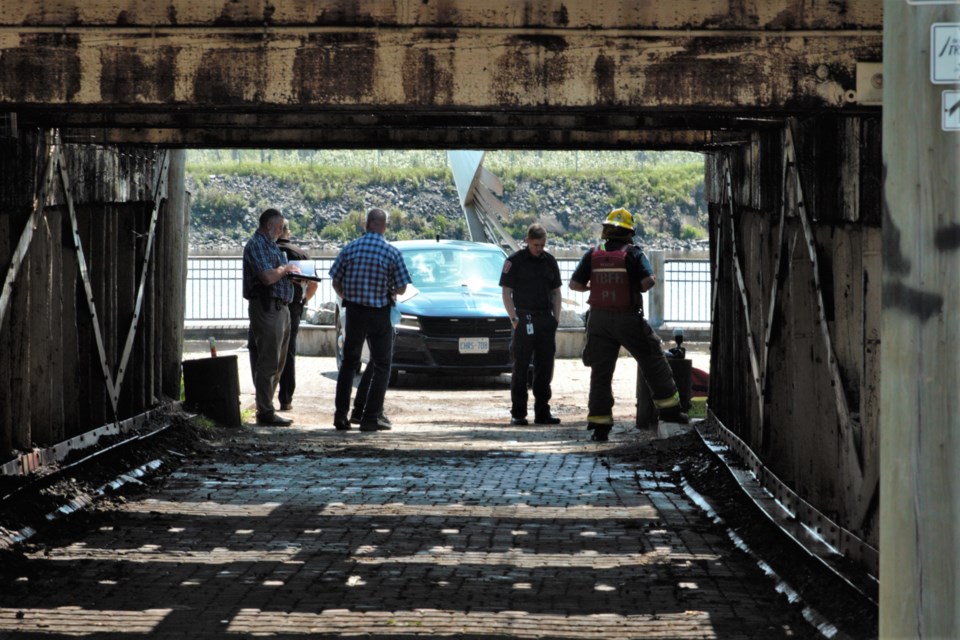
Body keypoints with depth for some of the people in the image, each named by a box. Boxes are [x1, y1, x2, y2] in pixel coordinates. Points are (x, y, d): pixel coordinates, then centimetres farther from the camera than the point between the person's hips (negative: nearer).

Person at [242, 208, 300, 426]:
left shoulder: (271, 245, 21)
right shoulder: (256, 245, -12)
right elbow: (267, 277, -24)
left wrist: (292, 273, 10)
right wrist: (285, 269, -8)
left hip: (280, 308, 11)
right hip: (266, 308, -11)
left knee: (278, 362, 14)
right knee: (268, 363, -8)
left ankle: (265, 410, 21)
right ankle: (265, 412, -6)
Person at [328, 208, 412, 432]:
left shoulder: (350, 249, -3)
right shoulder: (392, 253, -10)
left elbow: (336, 282, 1)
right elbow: (401, 289, -7)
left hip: (354, 311, 3)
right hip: (379, 313, -3)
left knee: (349, 363, 16)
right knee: (381, 366, 6)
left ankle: (340, 414, 11)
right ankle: (371, 417, -1)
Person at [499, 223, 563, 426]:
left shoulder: (549, 261, 12)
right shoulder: (515, 261, -2)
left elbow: (556, 292, 17)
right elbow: (506, 293, -4)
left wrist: (556, 318, 6)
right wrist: (514, 319, -12)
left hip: (546, 319, 5)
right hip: (524, 320, -4)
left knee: (544, 368, 6)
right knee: (521, 368, -3)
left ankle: (542, 412, 11)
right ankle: (518, 413, 0)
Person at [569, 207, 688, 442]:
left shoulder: (593, 254, 1)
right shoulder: (632, 253, -8)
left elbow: (574, 284, 1)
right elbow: (649, 280, -19)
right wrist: (638, 288, 2)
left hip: (599, 319, 3)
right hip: (628, 319, -3)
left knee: (600, 371, 6)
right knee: (653, 361, 11)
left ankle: (599, 423, 3)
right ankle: (669, 407, 10)